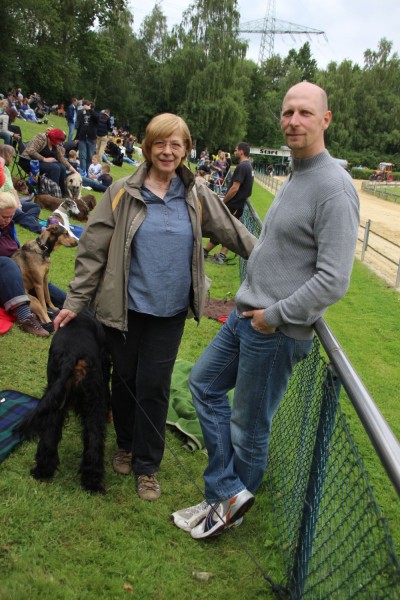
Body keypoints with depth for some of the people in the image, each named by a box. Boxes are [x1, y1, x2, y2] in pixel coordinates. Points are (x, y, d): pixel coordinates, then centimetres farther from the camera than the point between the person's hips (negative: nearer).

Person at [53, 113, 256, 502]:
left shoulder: (197, 196, 1)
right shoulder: (122, 193, -5)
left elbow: (233, 233, 9)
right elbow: (93, 250, -3)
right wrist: (75, 301, -3)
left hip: (170, 310, 1)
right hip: (124, 307, 0)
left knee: (154, 386, 4)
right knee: (124, 379, 14)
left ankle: (147, 466, 22)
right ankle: (126, 445, 39)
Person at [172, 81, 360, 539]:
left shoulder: (334, 187, -20)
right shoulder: (295, 176, 11)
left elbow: (333, 280, -25)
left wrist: (275, 316, -18)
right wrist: (253, 302, 12)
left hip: (277, 332, -10)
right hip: (246, 314, 10)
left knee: (248, 428, 6)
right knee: (204, 384, 16)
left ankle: (229, 502, 29)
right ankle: (228, 492, 21)